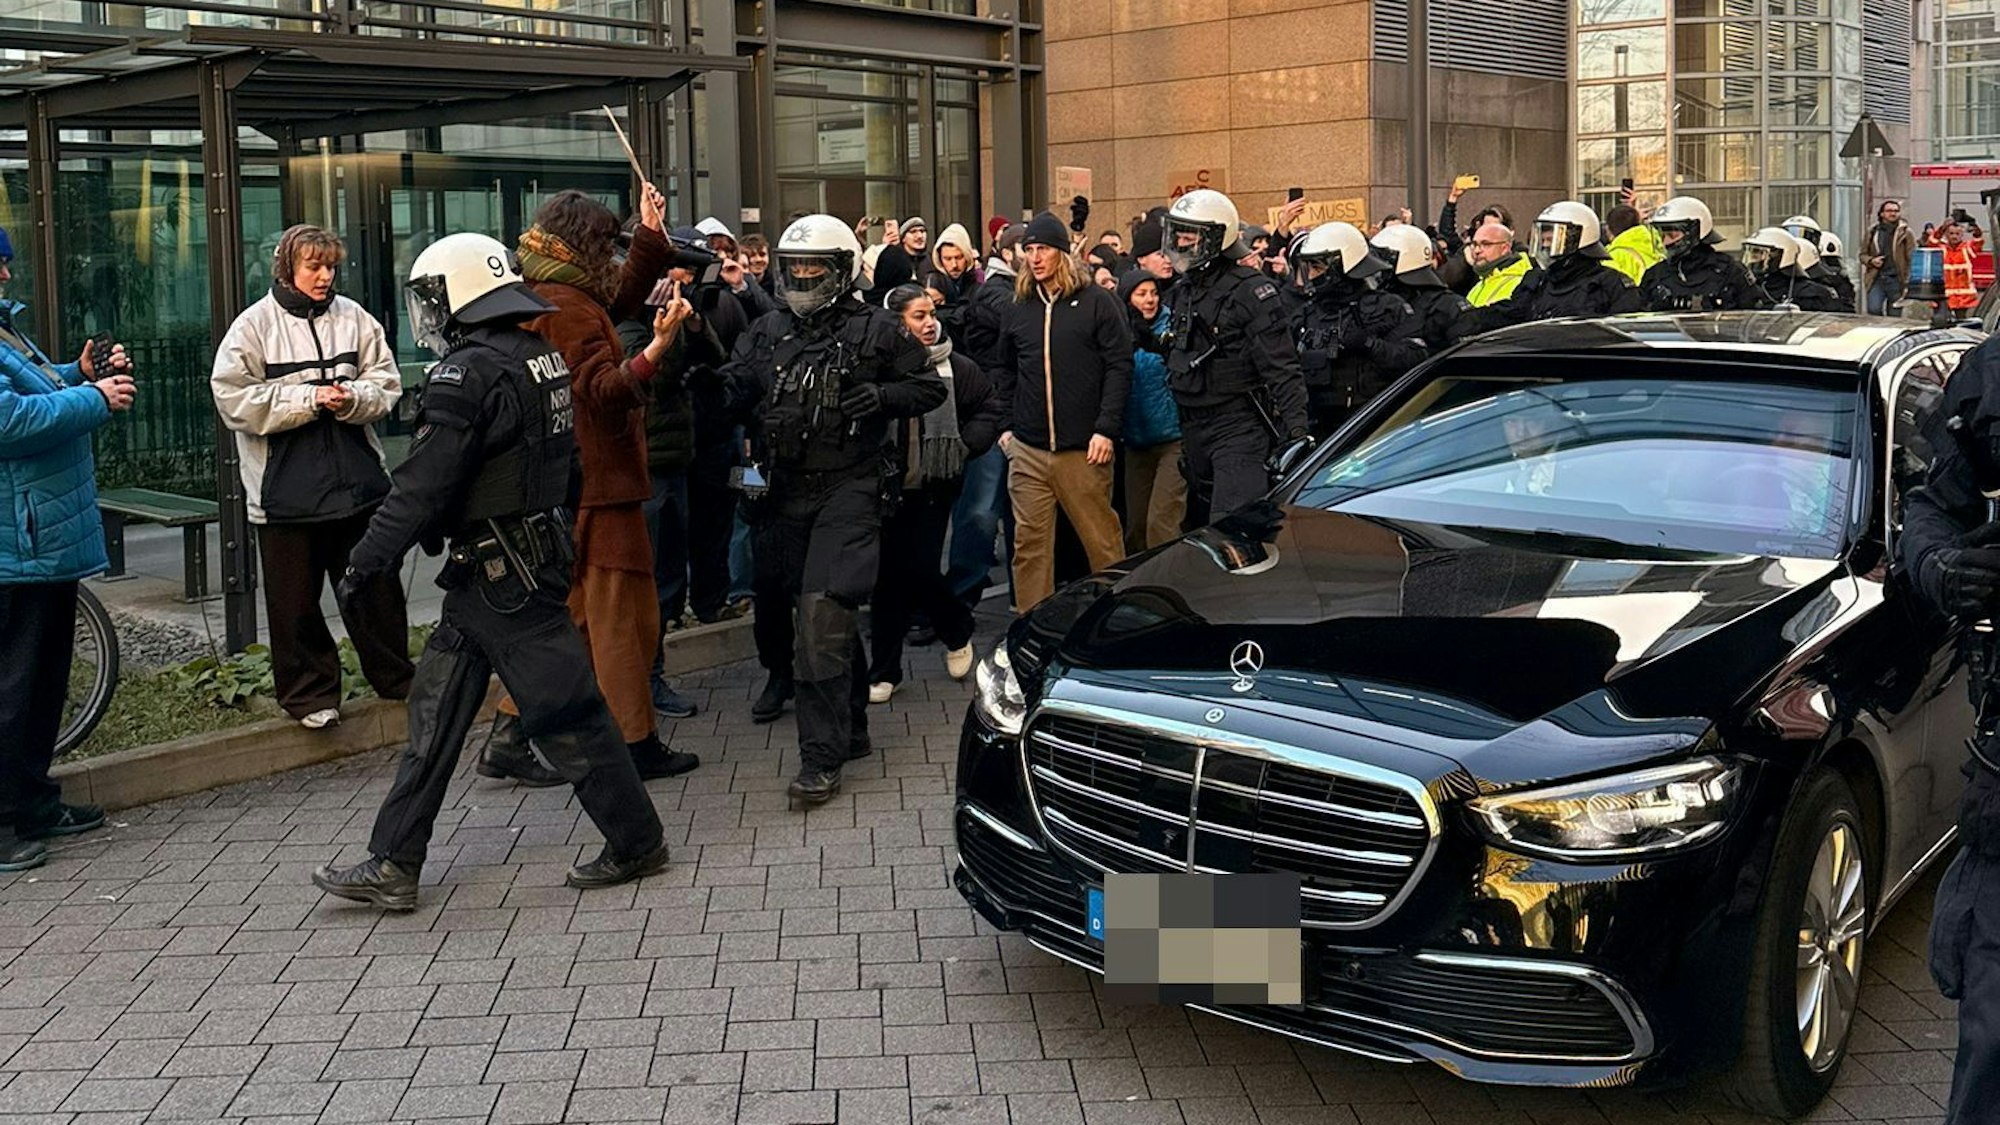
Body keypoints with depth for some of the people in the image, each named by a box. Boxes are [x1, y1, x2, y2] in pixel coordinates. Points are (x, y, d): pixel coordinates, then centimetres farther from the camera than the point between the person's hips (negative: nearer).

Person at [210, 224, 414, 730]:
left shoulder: (353, 318, 4)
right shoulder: (254, 325, -4)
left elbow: (386, 383, 6)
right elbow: (234, 398, -10)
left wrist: (352, 398, -15)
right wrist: (309, 398, -15)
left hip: (357, 480, 3)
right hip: (286, 488, -2)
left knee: (375, 587, 13)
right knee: (295, 600, 5)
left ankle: (395, 677, 29)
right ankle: (310, 693, 19)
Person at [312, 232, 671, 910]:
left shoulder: (469, 373, -18)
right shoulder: (544, 358, 10)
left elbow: (423, 485, -20)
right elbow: (567, 466, 17)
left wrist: (368, 560, -13)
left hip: (497, 573, -10)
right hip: (540, 553, 10)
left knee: (564, 714, 1)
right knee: (435, 713, 11)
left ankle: (637, 843, 13)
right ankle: (393, 866, 15)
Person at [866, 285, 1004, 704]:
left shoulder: (954, 366, 2)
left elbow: (992, 408, 11)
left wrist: (964, 446, 0)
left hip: (931, 490, 0)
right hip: (885, 488, 0)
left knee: (921, 572, -5)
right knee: (887, 578, 4)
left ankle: (957, 630, 27)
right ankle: (884, 672, 15)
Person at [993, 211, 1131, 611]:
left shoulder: (1096, 302, 0)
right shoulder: (1019, 308, 13)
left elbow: (1119, 366, -4)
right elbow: (1005, 372, 22)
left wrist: (1106, 429, -11)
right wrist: (1005, 425, 12)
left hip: (1083, 449, -4)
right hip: (1028, 451, 4)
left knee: (1102, 541, 2)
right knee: (1030, 543, 4)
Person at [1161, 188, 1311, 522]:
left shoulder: (1250, 290, -12)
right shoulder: (1183, 291, 13)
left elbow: (1281, 366, -16)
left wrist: (1296, 428, -23)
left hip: (1239, 425, -8)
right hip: (1193, 426, 9)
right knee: (1202, 520, 16)